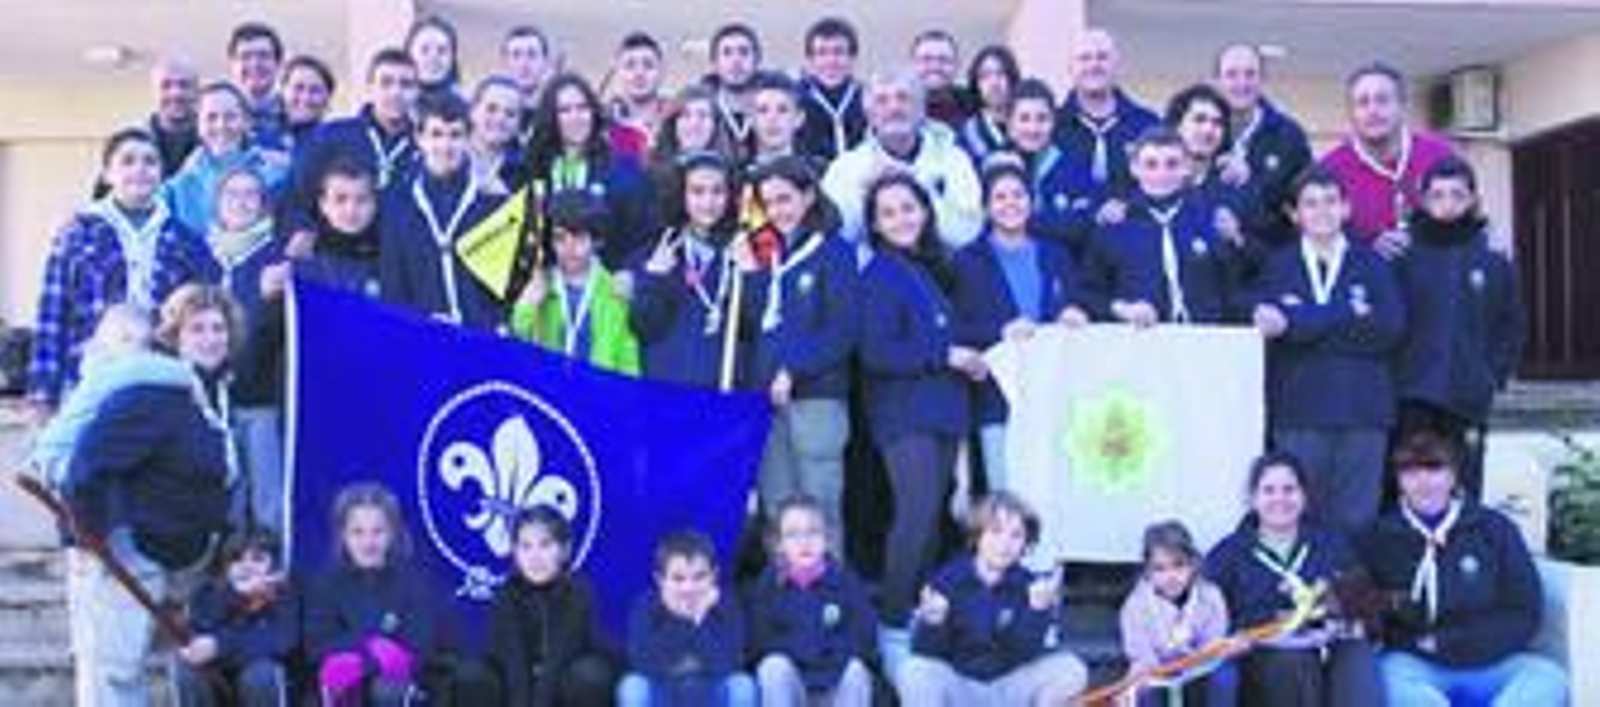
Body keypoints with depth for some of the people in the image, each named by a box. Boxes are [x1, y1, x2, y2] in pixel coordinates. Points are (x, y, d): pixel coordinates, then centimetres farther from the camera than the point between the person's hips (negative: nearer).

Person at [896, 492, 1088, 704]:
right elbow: (926, 653, -12)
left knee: (1071, 669, -21)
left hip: (1008, 693, 2)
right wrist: (933, 623, -34)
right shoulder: (948, 580, -9)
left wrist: (1038, 610, -32)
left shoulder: (1028, 587, -6)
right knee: (914, 671, -32)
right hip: (957, 691, -2)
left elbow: (1025, 655, -16)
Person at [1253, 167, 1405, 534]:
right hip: (1299, 413, -1)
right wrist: (1349, 317, -13)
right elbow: (1269, 325, -6)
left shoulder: (1373, 266, 11)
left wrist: (1301, 324, -10)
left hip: (1363, 411, 1)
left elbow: (1392, 329, -4)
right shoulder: (1278, 267, 11)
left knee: (1356, 520, 1)